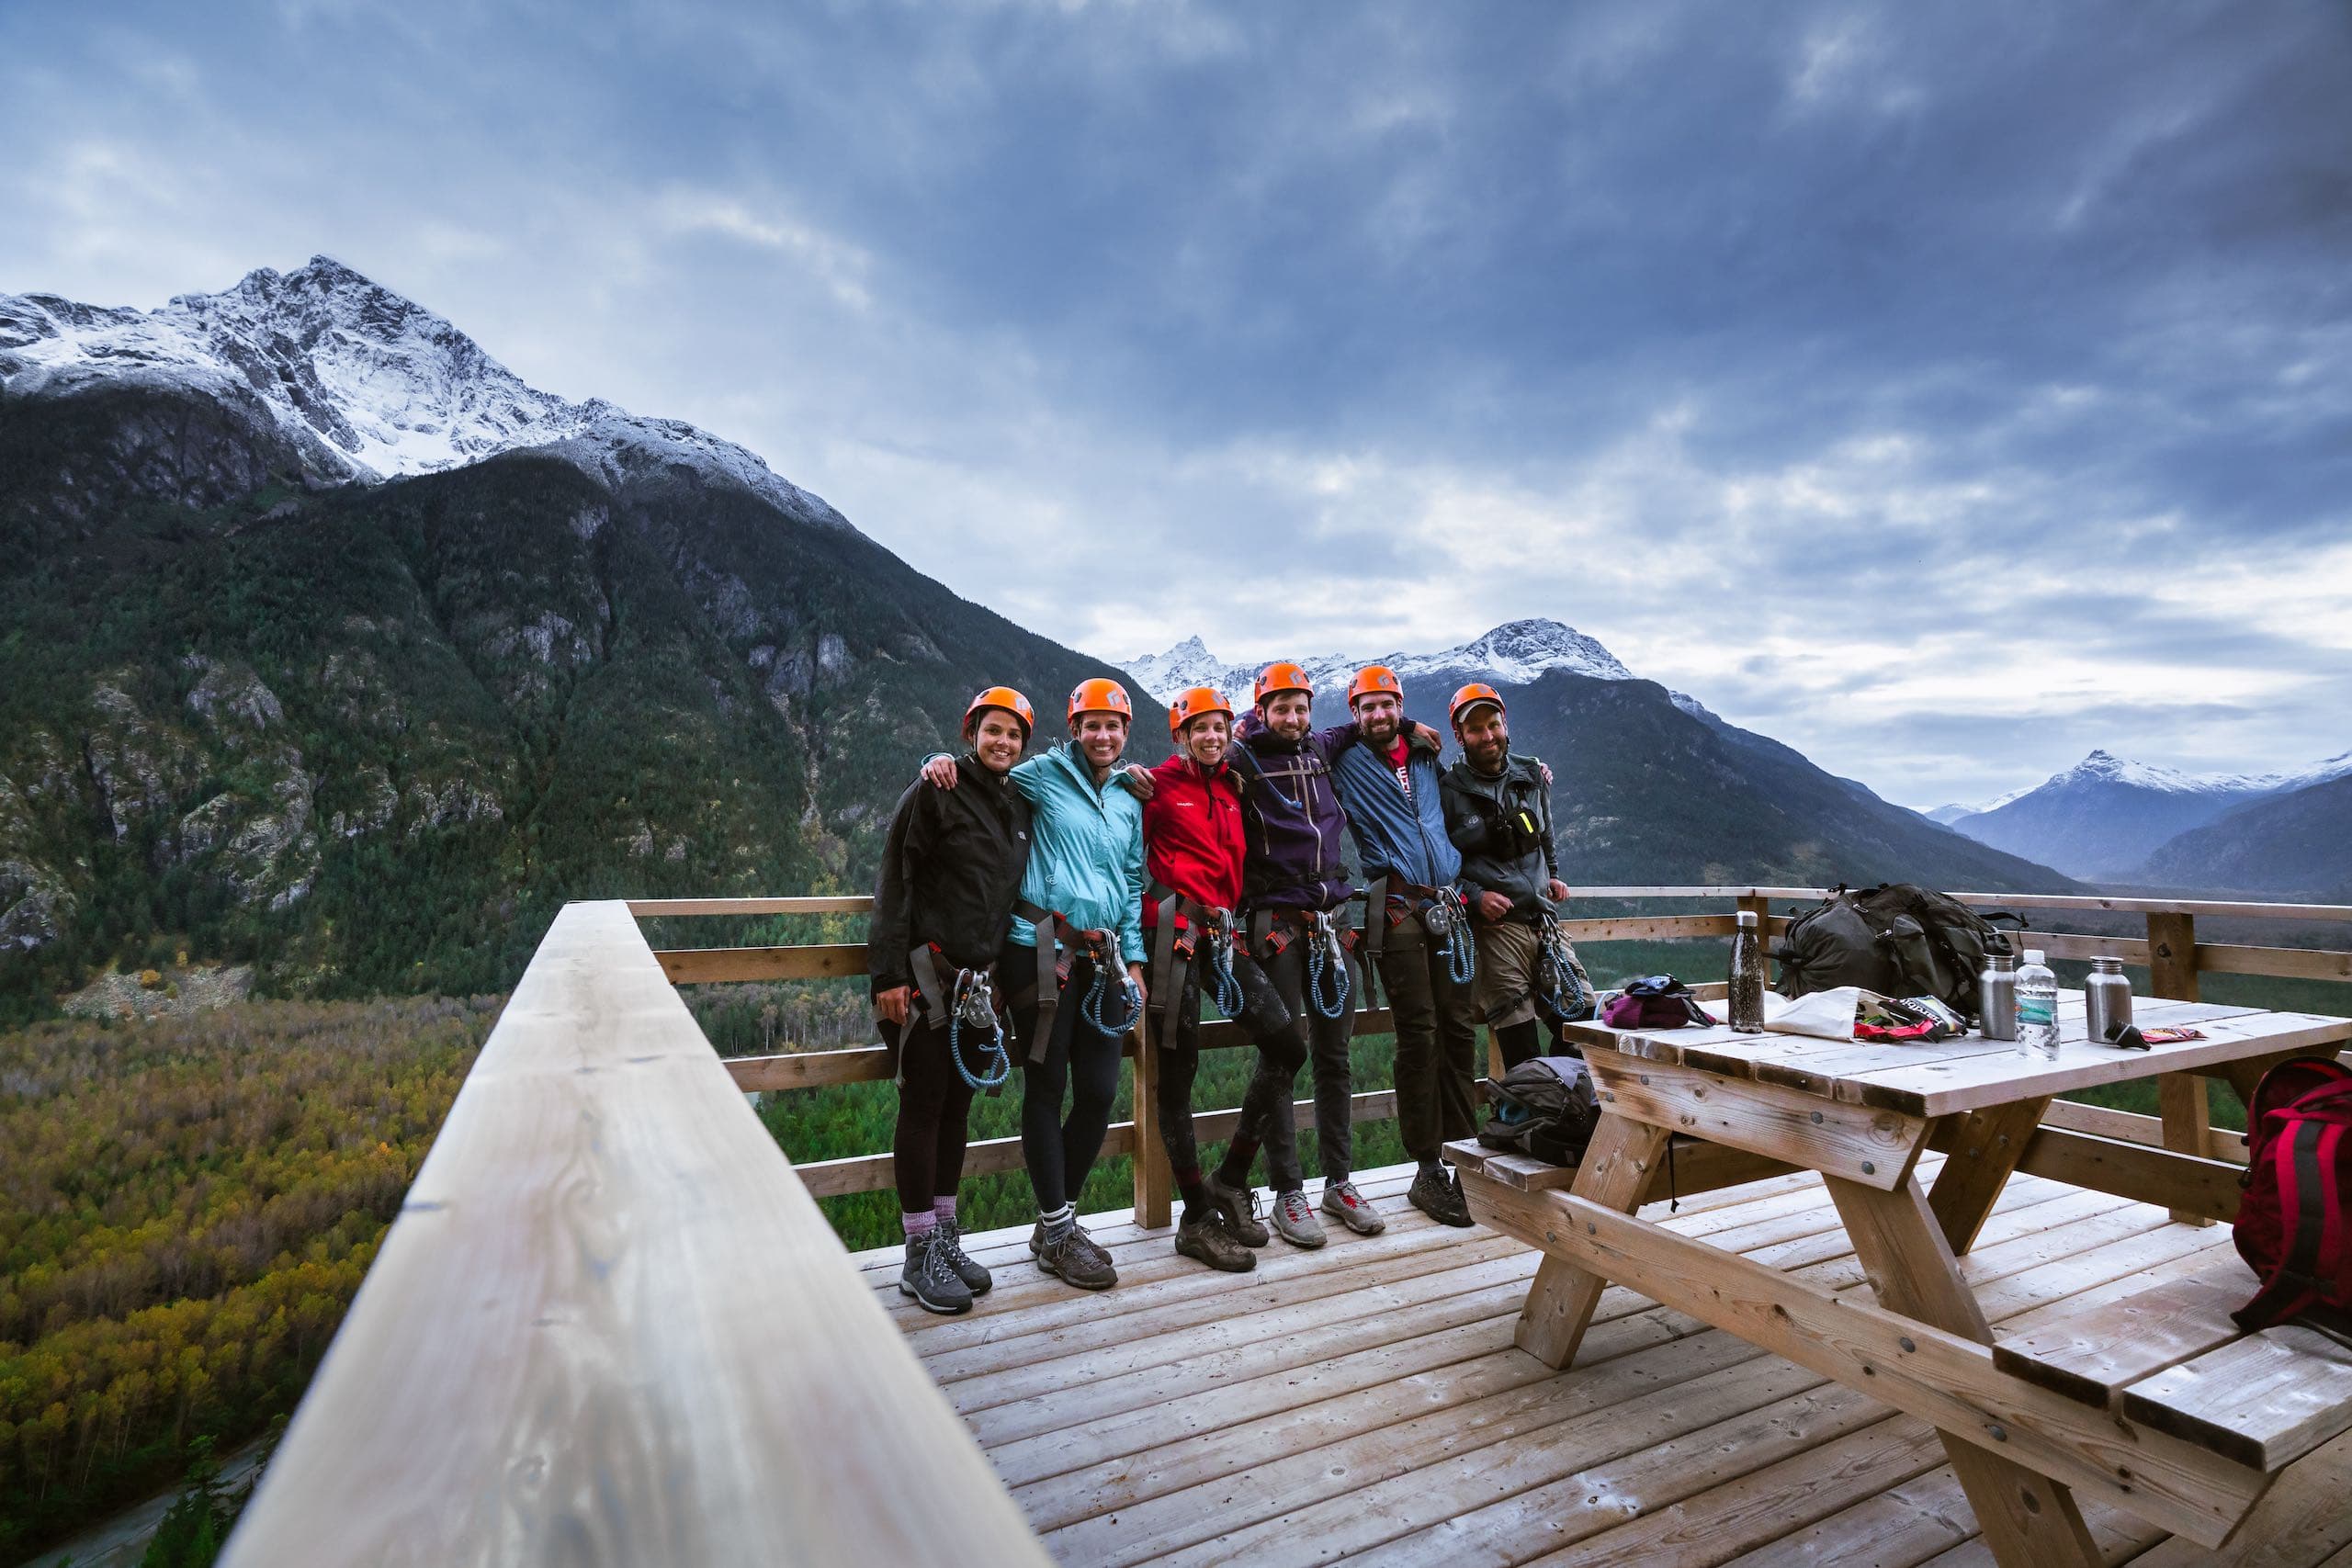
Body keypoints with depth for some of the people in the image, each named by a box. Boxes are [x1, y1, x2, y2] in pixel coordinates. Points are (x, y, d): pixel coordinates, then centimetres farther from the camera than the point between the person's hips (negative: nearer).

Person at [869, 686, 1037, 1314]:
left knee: (958, 1106, 12)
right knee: (924, 1107, 0)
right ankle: (920, 1256, 10)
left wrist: (1000, 977, 15)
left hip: (980, 978, 6)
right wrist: (888, 973, -16)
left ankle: (945, 1238, 24)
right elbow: (894, 885, -10)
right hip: (927, 974, -6)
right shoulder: (934, 793, -6)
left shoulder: (1019, 806, 13)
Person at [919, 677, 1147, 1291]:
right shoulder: (1043, 774, 2)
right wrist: (942, 760, -12)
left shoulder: (1129, 802, 16)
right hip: (1044, 950, -5)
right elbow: (984, 766, 11)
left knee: (1099, 1091, 6)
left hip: (1103, 957, 5)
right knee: (1046, 1086, 1)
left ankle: (1060, 1216, 25)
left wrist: (1134, 960, 14)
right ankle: (1056, 1231, 16)